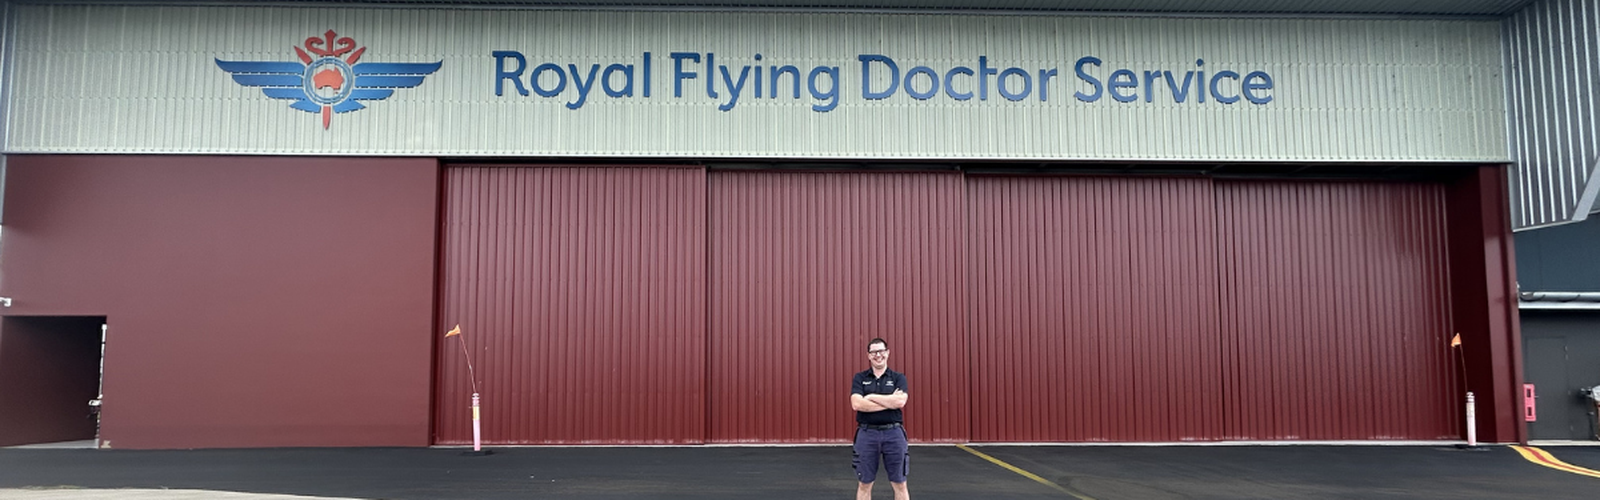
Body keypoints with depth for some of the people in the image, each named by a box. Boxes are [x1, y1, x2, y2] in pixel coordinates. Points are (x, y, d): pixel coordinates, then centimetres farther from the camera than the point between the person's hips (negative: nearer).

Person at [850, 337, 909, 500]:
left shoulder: (898, 378, 5)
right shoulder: (860, 378, 5)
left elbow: (900, 402, -14)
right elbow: (857, 404, -12)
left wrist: (872, 397, -10)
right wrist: (889, 402, -13)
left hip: (893, 433, 0)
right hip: (867, 433, 0)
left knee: (899, 483, 5)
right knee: (865, 484, 7)